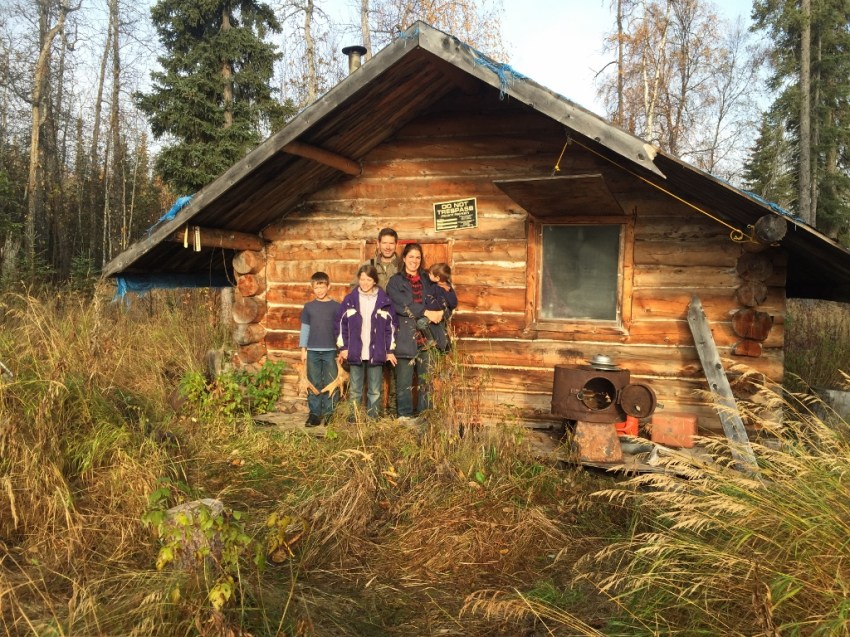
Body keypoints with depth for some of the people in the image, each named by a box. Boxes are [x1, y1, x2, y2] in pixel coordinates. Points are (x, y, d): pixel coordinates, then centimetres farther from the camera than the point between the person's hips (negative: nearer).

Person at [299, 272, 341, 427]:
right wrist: (303, 349, 6)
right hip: (312, 350, 1)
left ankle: (329, 414, 8)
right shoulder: (308, 306, 7)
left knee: (331, 384, 1)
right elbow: (305, 328, 9)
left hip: (330, 350, -1)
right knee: (314, 384, 5)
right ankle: (314, 414, 10)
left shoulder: (335, 306, 2)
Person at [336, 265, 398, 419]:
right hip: (355, 353, 0)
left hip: (376, 353, 0)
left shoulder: (384, 300, 0)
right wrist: (343, 347, -2)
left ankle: (373, 418, 19)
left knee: (375, 390, 8)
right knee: (355, 390, 9)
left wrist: (390, 350, -1)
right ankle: (353, 418, 19)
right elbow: (341, 322, 2)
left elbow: (391, 326, 2)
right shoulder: (350, 299, 1)